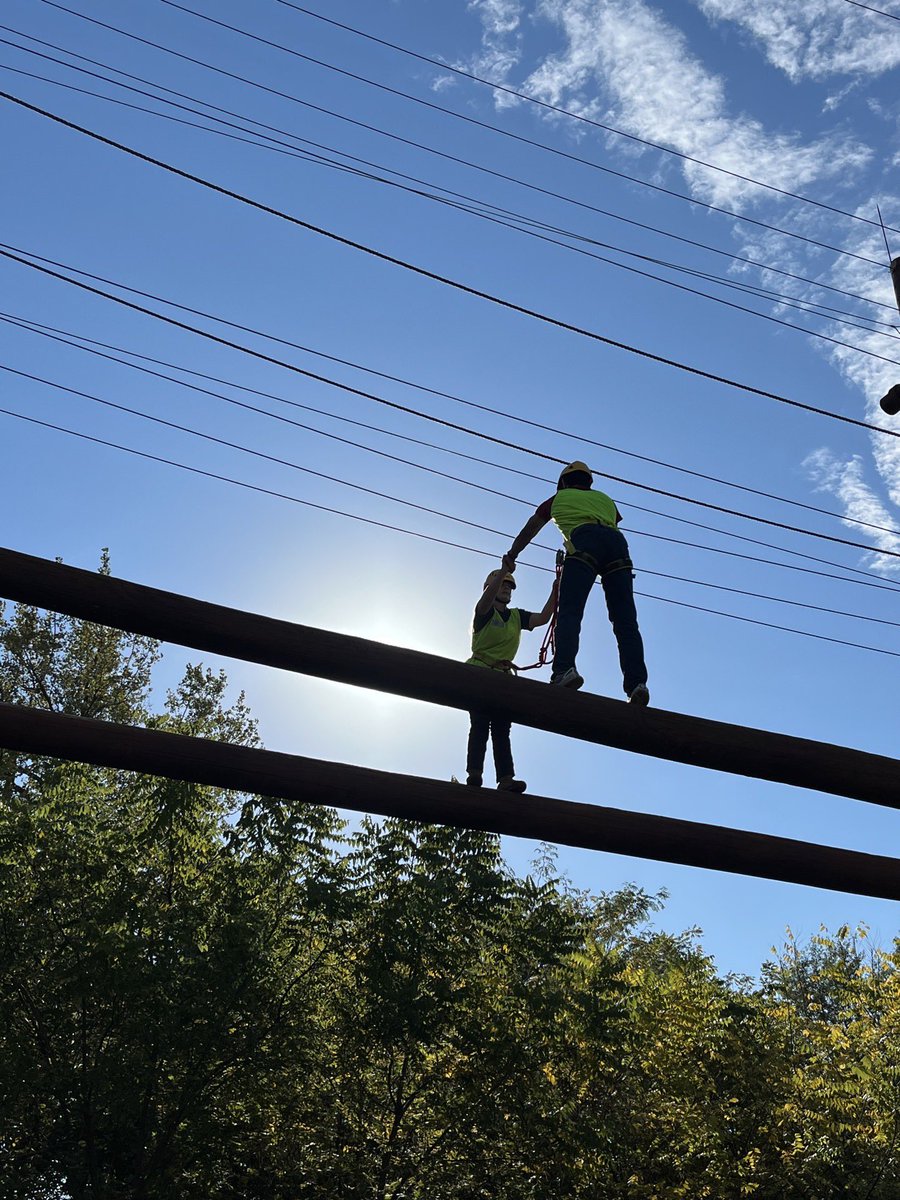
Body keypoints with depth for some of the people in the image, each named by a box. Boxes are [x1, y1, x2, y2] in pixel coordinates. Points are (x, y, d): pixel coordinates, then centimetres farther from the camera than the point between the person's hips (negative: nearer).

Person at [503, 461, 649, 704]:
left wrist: (511, 555, 54)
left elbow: (529, 530, 41)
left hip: (584, 540, -3)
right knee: (625, 620, -4)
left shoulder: (559, 498, 32)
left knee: (569, 612, -13)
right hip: (616, 541, 3)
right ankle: (637, 682, -20)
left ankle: (565, 669, -36)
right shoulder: (604, 499, 39)